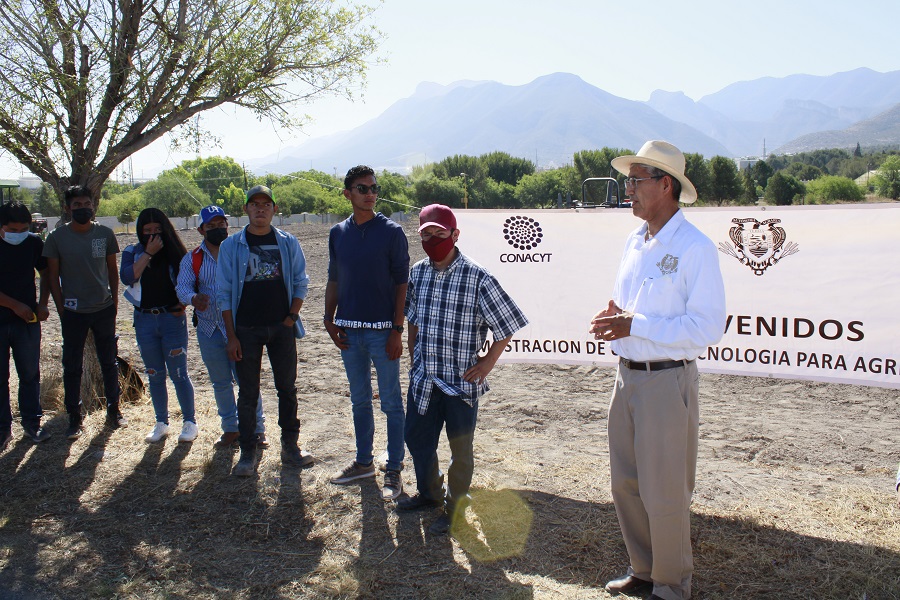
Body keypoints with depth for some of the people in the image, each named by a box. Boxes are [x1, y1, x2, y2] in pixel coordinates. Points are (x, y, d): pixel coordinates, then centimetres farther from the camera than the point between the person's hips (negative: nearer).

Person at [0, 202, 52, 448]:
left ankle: (32, 423, 19)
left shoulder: (34, 243, -1)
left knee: (30, 374, 8)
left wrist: (42, 304, -1)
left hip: (27, 321, 2)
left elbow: (46, 274, 11)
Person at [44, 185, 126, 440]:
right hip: (73, 312, -1)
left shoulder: (105, 233, 1)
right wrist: (61, 307, -4)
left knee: (109, 362, 11)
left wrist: (115, 301, 5)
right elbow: (52, 275, 0)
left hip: (104, 309, 2)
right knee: (72, 366, 3)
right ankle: (74, 419, 12)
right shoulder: (56, 237, -4)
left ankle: (113, 410, 24)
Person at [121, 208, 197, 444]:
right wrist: (148, 253, -15)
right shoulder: (132, 252, 5)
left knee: (179, 373, 1)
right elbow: (127, 277, -13)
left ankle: (189, 422, 13)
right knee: (154, 375, 11)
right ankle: (161, 423, 23)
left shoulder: (173, 251, 1)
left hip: (172, 318, -3)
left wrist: (183, 303, -10)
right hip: (144, 320, 3)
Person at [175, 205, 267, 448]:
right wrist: (193, 298, -28)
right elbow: (182, 287, -4)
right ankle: (231, 428, 27)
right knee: (220, 382, 13)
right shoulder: (192, 259, 7)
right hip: (209, 328, 3)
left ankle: (256, 428, 10)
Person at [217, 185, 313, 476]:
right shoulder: (231, 246, 0)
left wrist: (291, 317, -4)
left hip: (282, 328, 1)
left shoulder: (288, 243, 4)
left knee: (287, 388, 9)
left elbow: (300, 283, 8)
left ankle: (290, 446, 22)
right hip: (246, 330, -1)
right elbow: (224, 293, 1)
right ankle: (248, 453, 16)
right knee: (248, 393, 5)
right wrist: (231, 335, -4)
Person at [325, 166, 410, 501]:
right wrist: (329, 319, 3)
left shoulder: (391, 232, -6)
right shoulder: (338, 233, 8)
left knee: (391, 403, 3)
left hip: (382, 330, -5)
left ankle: (394, 470, 14)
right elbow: (334, 280, 14)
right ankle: (364, 462, 30)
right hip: (349, 330, 5)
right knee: (359, 401, 16)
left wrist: (397, 330, -12)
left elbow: (401, 283, -7)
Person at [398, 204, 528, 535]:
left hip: (461, 380, -5)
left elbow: (506, 324, -8)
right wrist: (414, 355, 13)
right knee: (416, 437, 19)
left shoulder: (478, 278, -16)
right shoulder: (418, 273, 1)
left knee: (461, 448, 11)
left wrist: (488, 362, -7)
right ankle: (428, 493, 44)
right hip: (423, 377, 5)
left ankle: (453, 507, 33)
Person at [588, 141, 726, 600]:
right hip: (627, 375, 8)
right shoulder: (634, 242, 11)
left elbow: (707, 327, -19)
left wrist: (634, 326, -21)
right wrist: (610, 318, -1)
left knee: (664, 493, 3)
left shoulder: (694, 248, -13)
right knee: (625, 485, 16)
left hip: (668, 381, -8)